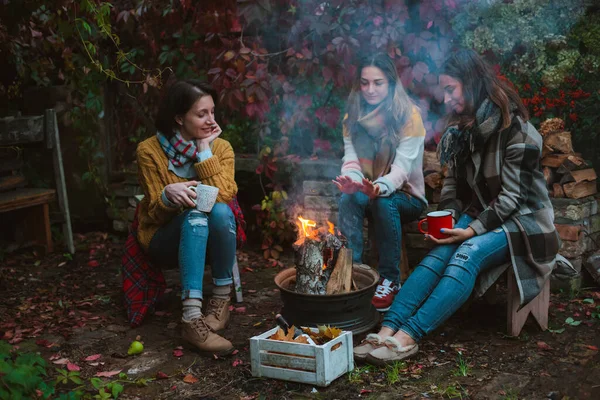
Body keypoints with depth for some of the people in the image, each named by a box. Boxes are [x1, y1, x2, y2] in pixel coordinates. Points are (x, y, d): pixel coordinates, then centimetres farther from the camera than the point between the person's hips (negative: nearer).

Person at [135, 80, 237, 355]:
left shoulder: (221, 147, -3)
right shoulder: (150, 151, -9)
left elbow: (224, 197, -18)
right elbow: (155, 214, -7)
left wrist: (205, 152, -19)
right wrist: (168, 195, -30)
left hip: (208, 239, 2)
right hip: (164, 240, -2)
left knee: (220, 212, -32)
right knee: (195, 215, -34)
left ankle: (221, 300, -16)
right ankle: (192, 320, -45)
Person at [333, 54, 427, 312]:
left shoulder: (409, 116, -13)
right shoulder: (353, 116, 2)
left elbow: (402, 167, -22)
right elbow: (351, 160, -6)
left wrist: (381, 187, -44)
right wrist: (351, 181, -31)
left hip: (405, 196, -3)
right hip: (367, 190, 3)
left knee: (384, 201, -36)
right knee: (349, 198, -30)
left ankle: (390, 280, -24)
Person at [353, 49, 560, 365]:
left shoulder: (515, 130, -16)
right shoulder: (461, 129, 6)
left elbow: (511, 196, -18)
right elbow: (453, 183, 11)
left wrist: (472, 230, -25)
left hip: (520, 220, -6)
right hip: (477, 213, 6)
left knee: (467, 255, -33)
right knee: (439, 254, -24)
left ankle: (408, 336, -41)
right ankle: (388, 329, -38)